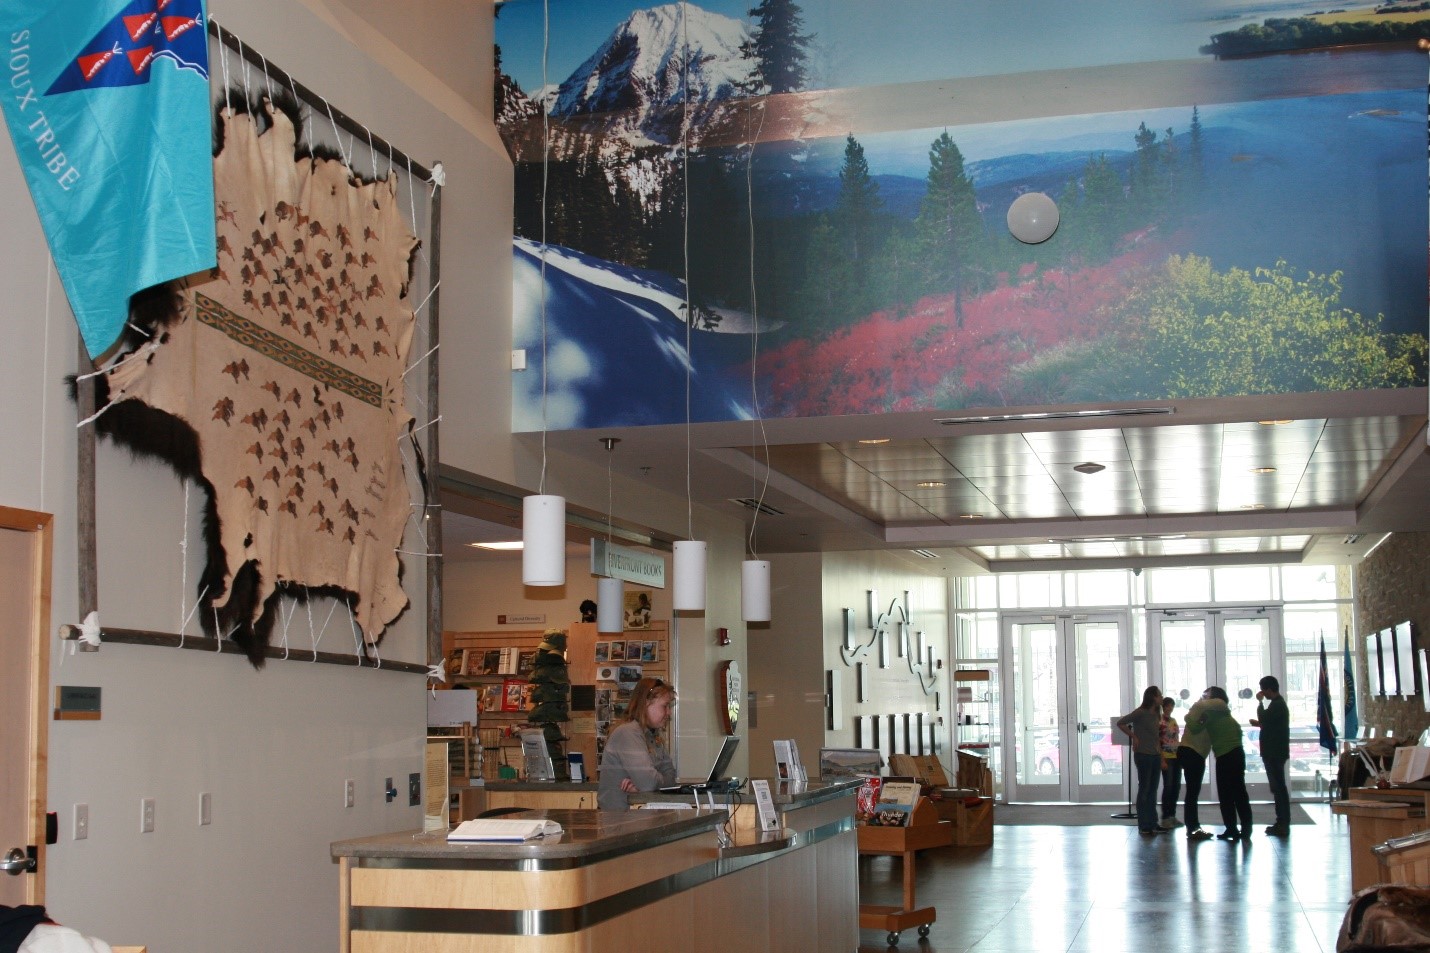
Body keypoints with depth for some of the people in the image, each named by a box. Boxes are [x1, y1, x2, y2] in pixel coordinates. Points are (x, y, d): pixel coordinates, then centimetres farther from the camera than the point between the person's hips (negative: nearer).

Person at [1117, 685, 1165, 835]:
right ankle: (1143, 826, 2)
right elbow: (1120, 723, -15)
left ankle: (1153, 824, 16)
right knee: (1144, 790, -2)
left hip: (1156, 756, 7)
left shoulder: (1156, 714, 10)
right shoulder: (1140, 713, -12)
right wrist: (1134, 737, -14)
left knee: (1153, 791, 10)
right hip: (1144, 755, -7)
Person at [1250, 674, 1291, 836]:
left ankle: (1283, 824, -9)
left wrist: (1260, 701, -14)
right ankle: (1282, 822, 15)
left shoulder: (1277, 705, -15)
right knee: (1278, 787, 12)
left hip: (1275, 753, -10)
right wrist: (1259, 723, 16)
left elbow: (1264, 718, -24)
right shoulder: (1278, 703, 17)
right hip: (1275, 752, 10)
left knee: (1278, 787, -9)